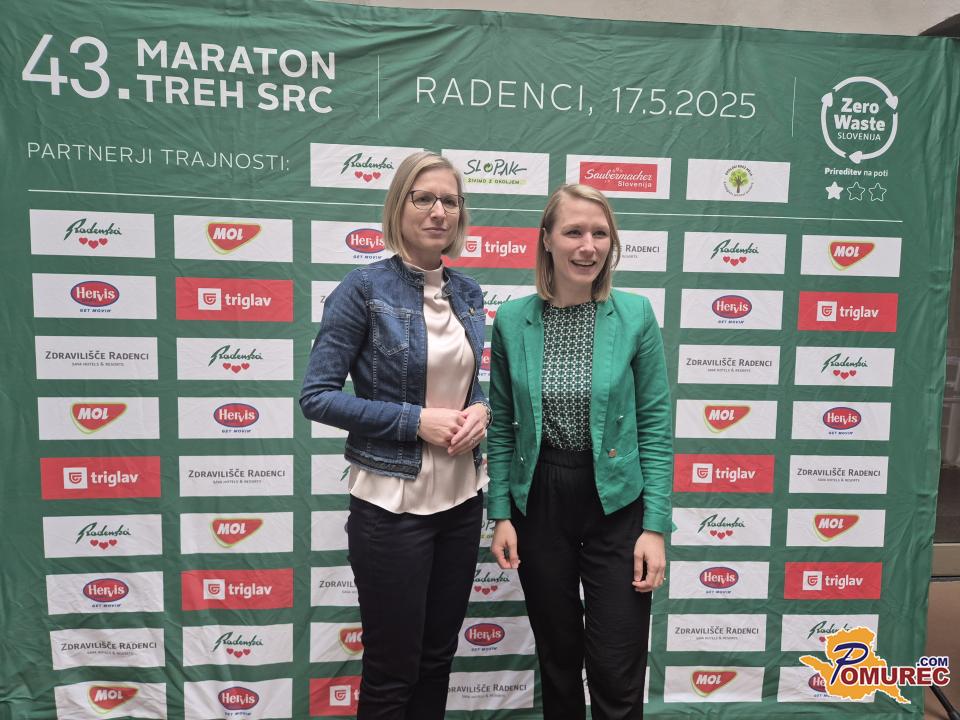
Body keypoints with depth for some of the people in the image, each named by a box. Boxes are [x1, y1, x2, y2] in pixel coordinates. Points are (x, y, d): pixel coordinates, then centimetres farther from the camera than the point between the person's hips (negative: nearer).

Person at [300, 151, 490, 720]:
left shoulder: (468, 293, 6)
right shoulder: (365, 288, -11)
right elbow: (317, 395, -12)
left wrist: (481, 410, -5)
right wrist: (417, 421, -19)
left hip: (462, 498, 6)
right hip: (393, 503, -5)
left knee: (438, 656, 19)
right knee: (393, 669, 10)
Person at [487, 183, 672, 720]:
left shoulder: (636, 315, -6)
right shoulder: (512, 320, -3)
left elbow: (655, 425, -4)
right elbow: (502, 427, 3)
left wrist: (655, 526, -8)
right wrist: (502, 514, -1)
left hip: (615, 502, -1)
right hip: (538, 501, 2)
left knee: (618, 674, 5)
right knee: (557, 656, 17)